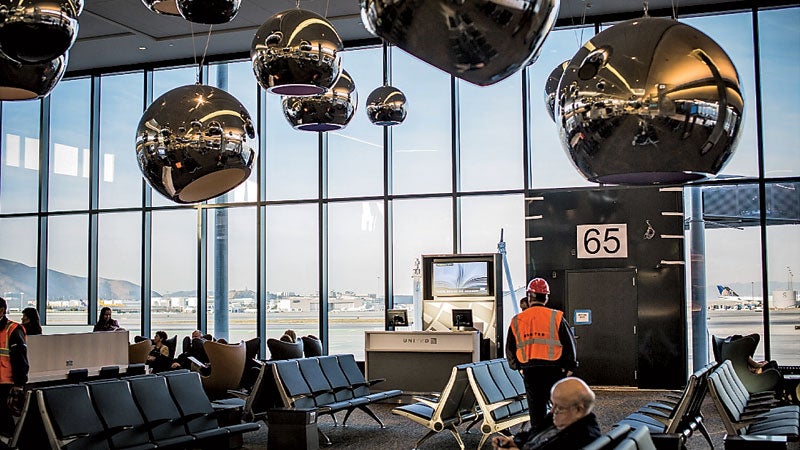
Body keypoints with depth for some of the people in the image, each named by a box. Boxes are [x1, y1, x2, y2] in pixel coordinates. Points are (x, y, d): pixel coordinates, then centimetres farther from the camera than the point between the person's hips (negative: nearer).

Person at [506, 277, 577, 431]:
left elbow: (510, 349, 10)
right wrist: (570, 366, 9)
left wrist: (518, 366, 24)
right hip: (553, 369, -2)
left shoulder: (516, 321, 4)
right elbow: (569, 342, -2)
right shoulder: (556, 317, -4)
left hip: (529, 371, 2)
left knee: (535, 407, 10)